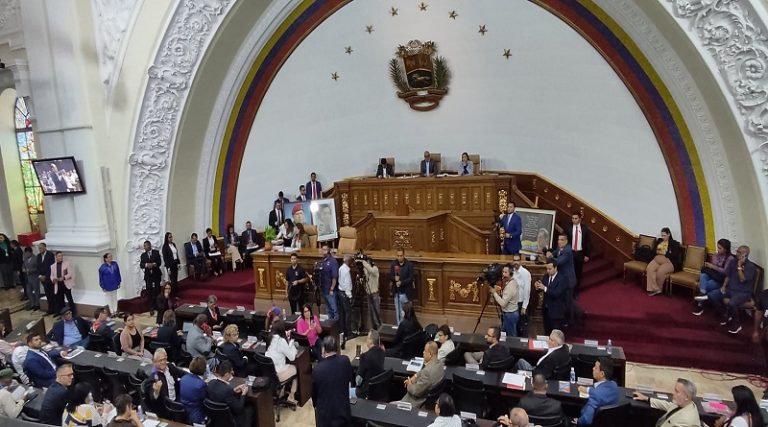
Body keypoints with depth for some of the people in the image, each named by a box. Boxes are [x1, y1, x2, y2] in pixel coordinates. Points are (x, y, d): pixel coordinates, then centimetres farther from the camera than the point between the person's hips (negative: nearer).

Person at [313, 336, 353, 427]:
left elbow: (314, 392, -4)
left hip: (324, 413, -1)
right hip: (343, 410, 2)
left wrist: (315, 405, 14)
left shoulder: (317, 368, -20)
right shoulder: (345, 361, -15)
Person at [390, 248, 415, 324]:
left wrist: (401, 282, -22)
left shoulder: (409, 265, -8)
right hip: (397, 292, 3)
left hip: (405, 292, -3)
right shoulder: (393, 264, 1)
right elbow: (390, 276, 3)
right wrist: (394, 278, -18)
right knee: (397, 312, 11)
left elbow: (410, 278, -10)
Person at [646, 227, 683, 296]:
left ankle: (658, 288, -12)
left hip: (669, 262, -4)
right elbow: (653, 250, 17)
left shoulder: (674, 243, 4)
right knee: (649, 268, -30)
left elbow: (675, 255, -7)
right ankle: (655, 289, -29)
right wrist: (658, 252, -4)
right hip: (657, 260, 4)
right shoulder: (659, 241, 20)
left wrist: (664, 253, -11)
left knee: (660, 271, -35)